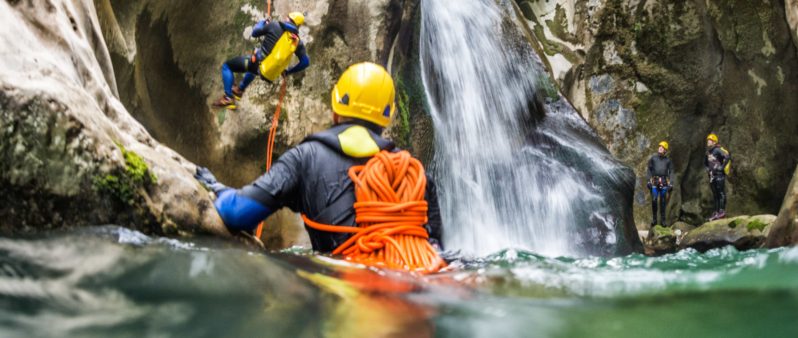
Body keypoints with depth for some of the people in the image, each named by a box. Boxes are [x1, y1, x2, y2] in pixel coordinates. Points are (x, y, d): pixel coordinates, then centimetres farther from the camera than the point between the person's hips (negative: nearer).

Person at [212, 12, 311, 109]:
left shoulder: (275, 26, -7)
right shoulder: (298, 42, 2)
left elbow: (254, 33, 6)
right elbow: (305, 62, 5)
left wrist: (262, 22, 27)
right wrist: (288, 71, 19)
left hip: (259, 63, -5)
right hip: (271, 74, 6)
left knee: (227, 66, 13)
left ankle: (228, 98, 1)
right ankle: (239, 90, 55)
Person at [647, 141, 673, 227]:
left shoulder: (667, 160, 8)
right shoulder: (653, 158, 7)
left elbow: (671, 172, 8)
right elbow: (649, 170, 9)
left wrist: (671, 183, -1)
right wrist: (649, 180, 0)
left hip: (664, 182, 1)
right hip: (654, 182, -1)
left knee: (663, 202, 3)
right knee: (654, 200, -9)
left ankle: (663, 220, 8)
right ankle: (654, 219, -1)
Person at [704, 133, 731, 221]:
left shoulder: (718, 150, -10)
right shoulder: (708, 152, 15)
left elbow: (728, 156, -22)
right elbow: (705, 161, 34)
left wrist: (722, 167, -18)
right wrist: (707, 168, 19)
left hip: (719, 174, -9)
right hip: (712, 175, 9)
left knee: (721, 193, -8)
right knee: (715, 194, 9)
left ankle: (722, 211, -9)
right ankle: (716, 212, 11)